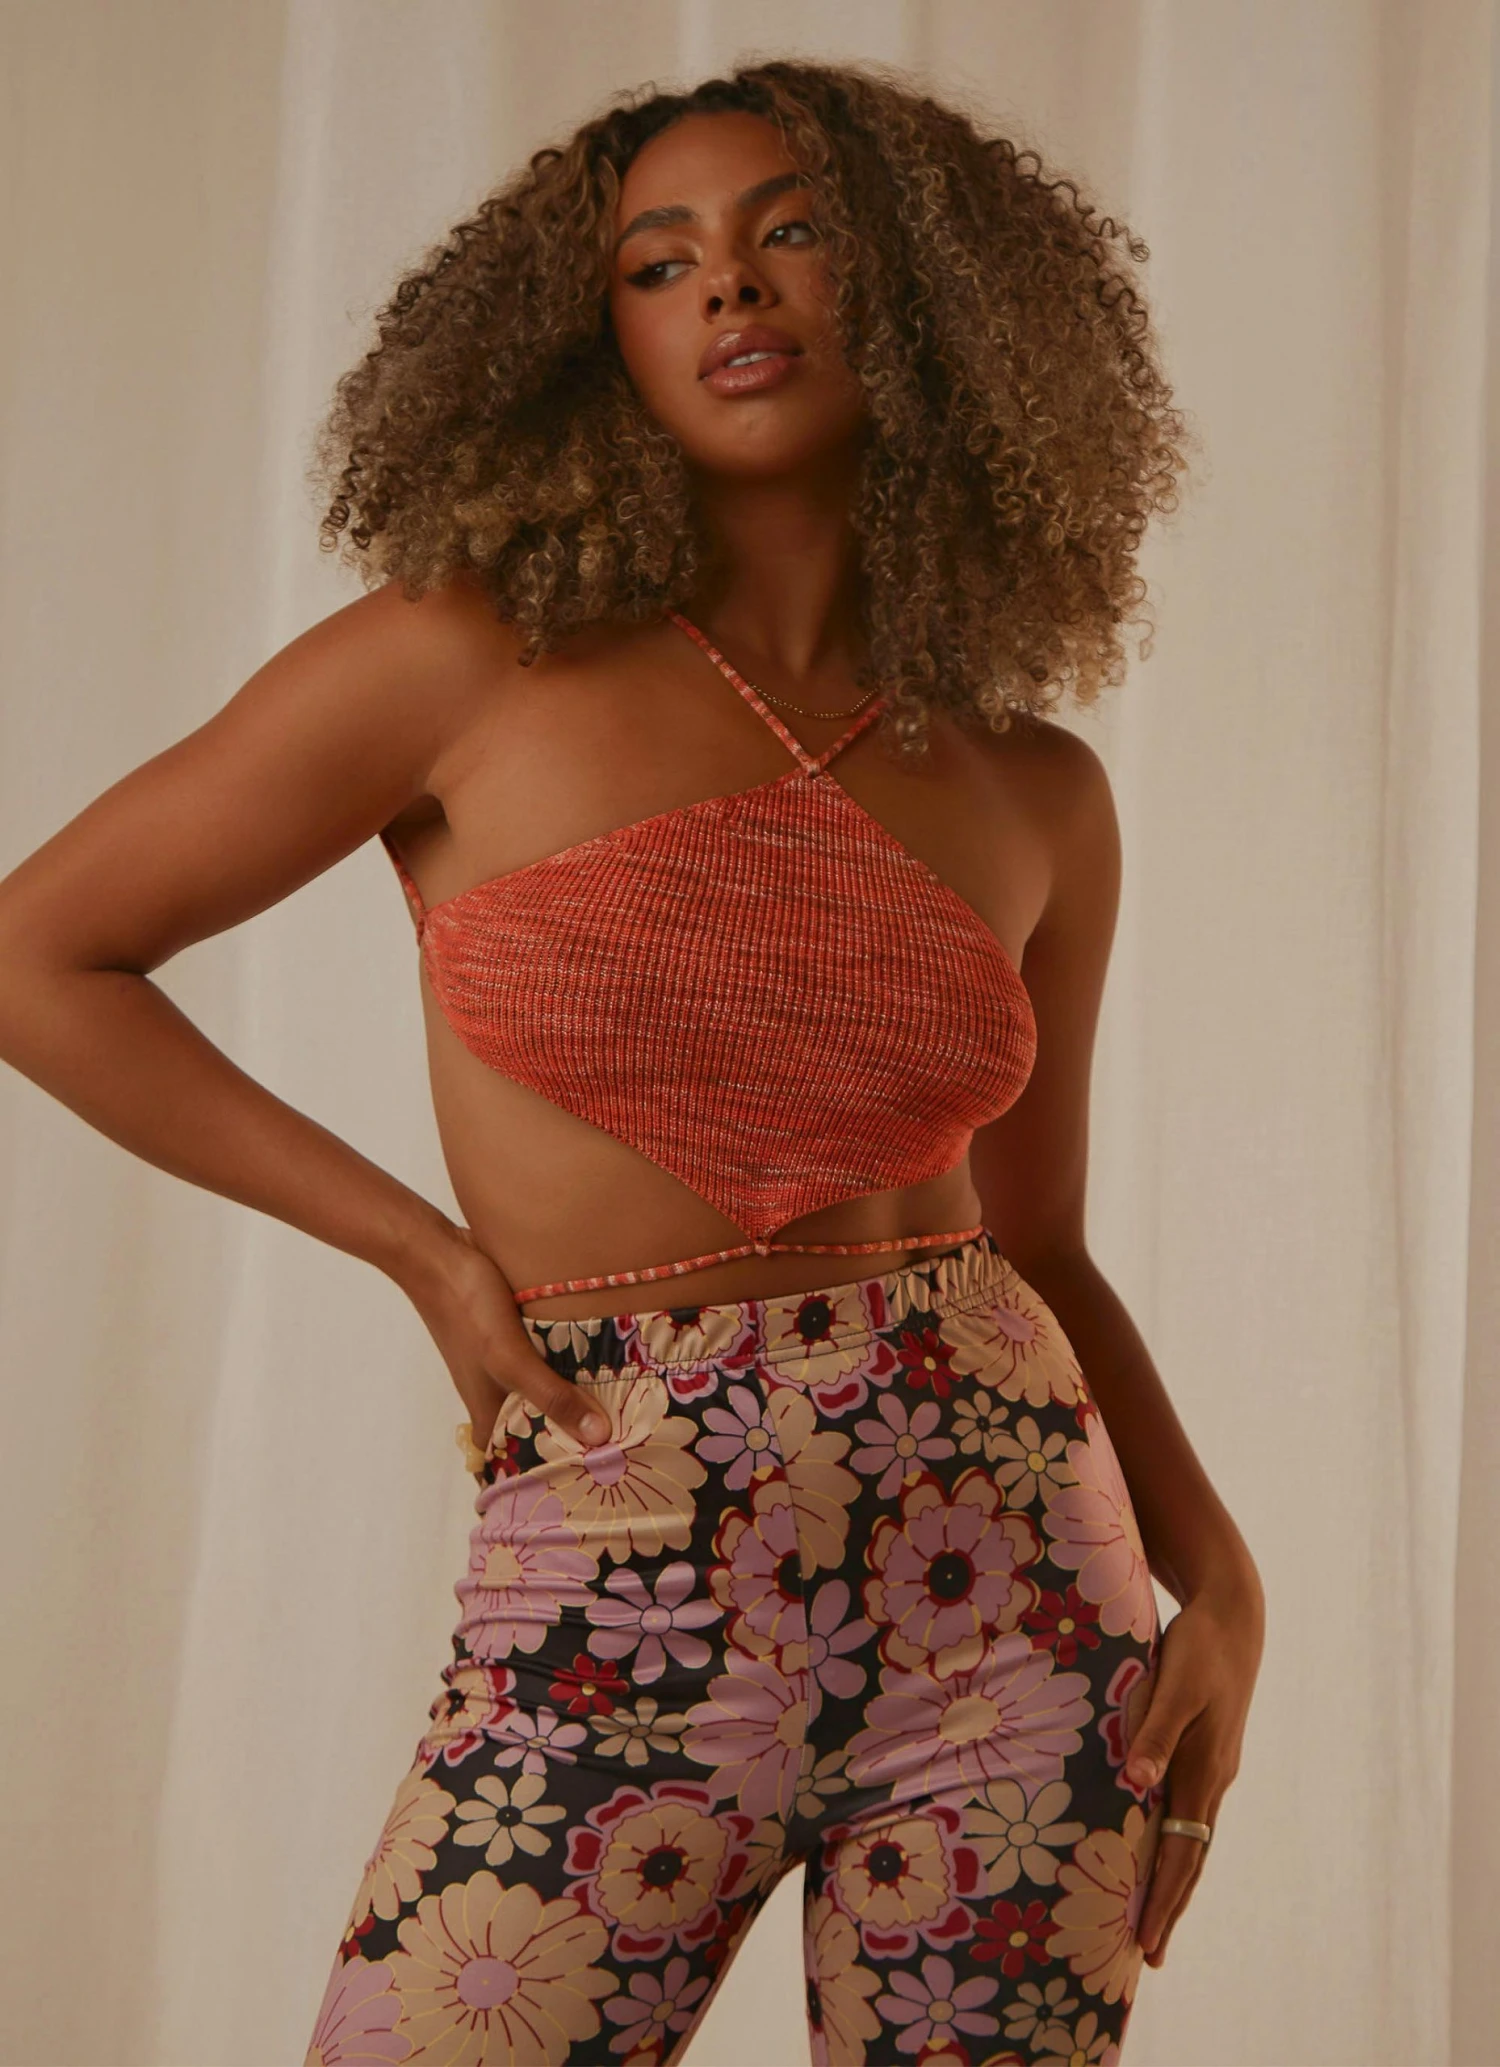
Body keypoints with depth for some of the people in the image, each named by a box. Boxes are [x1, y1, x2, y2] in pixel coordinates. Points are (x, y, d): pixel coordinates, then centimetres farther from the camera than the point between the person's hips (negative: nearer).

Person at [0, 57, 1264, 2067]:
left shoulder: (1035, 794, 8)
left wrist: (1220, 1577, 2)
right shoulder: (471, 660, -3)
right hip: (616, 1633, -2)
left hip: (1010, 1588, 3)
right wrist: (422, 1246, -2)